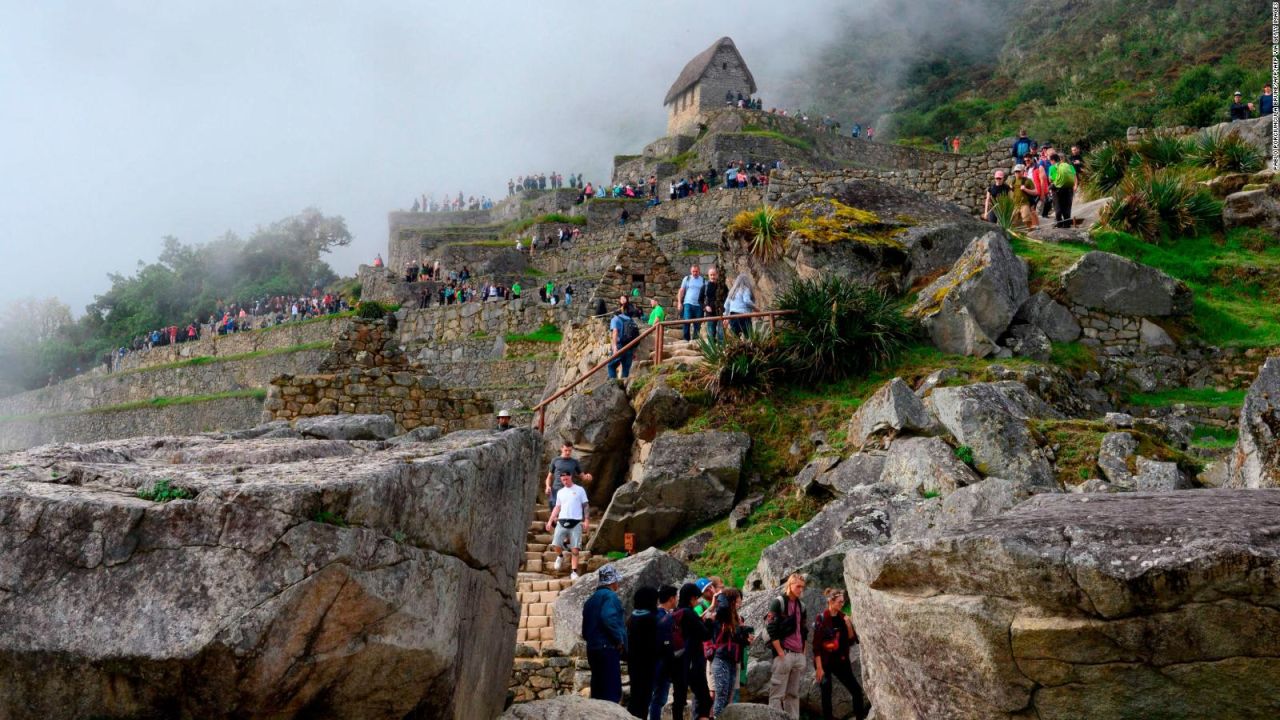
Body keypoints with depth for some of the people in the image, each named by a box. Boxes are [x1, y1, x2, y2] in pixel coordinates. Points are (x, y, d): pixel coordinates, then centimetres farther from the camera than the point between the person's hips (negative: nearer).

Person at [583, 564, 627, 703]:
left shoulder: (591, 599, 19)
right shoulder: (610, 596, -8)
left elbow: (585, 630, 19)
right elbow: (608, 619, -25)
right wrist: (620, 640, -16)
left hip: (592, 649, 9)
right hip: (608, 649, -9)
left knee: (597, 690, 12)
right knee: (612, 693, -10)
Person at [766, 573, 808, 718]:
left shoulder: (801, 606, 16)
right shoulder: (778, 603, -6)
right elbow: (772, 630, -12)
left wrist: (803, 654, 14)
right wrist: (780, 653, -15)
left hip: (798, 655, 7)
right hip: (784, 654, -7)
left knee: (793, 693, 9)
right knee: (777, 693, -5)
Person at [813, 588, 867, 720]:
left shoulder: (843, 618, 6)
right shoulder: (821, 618, -10)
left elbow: (851, 641, 6)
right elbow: (816, 646, -12)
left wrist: (849, 626, -10)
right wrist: (819, 668, -16)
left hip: (840, 661, 5)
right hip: (825, 662, -5)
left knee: (857, 690, 1)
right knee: (826, 696, -3)